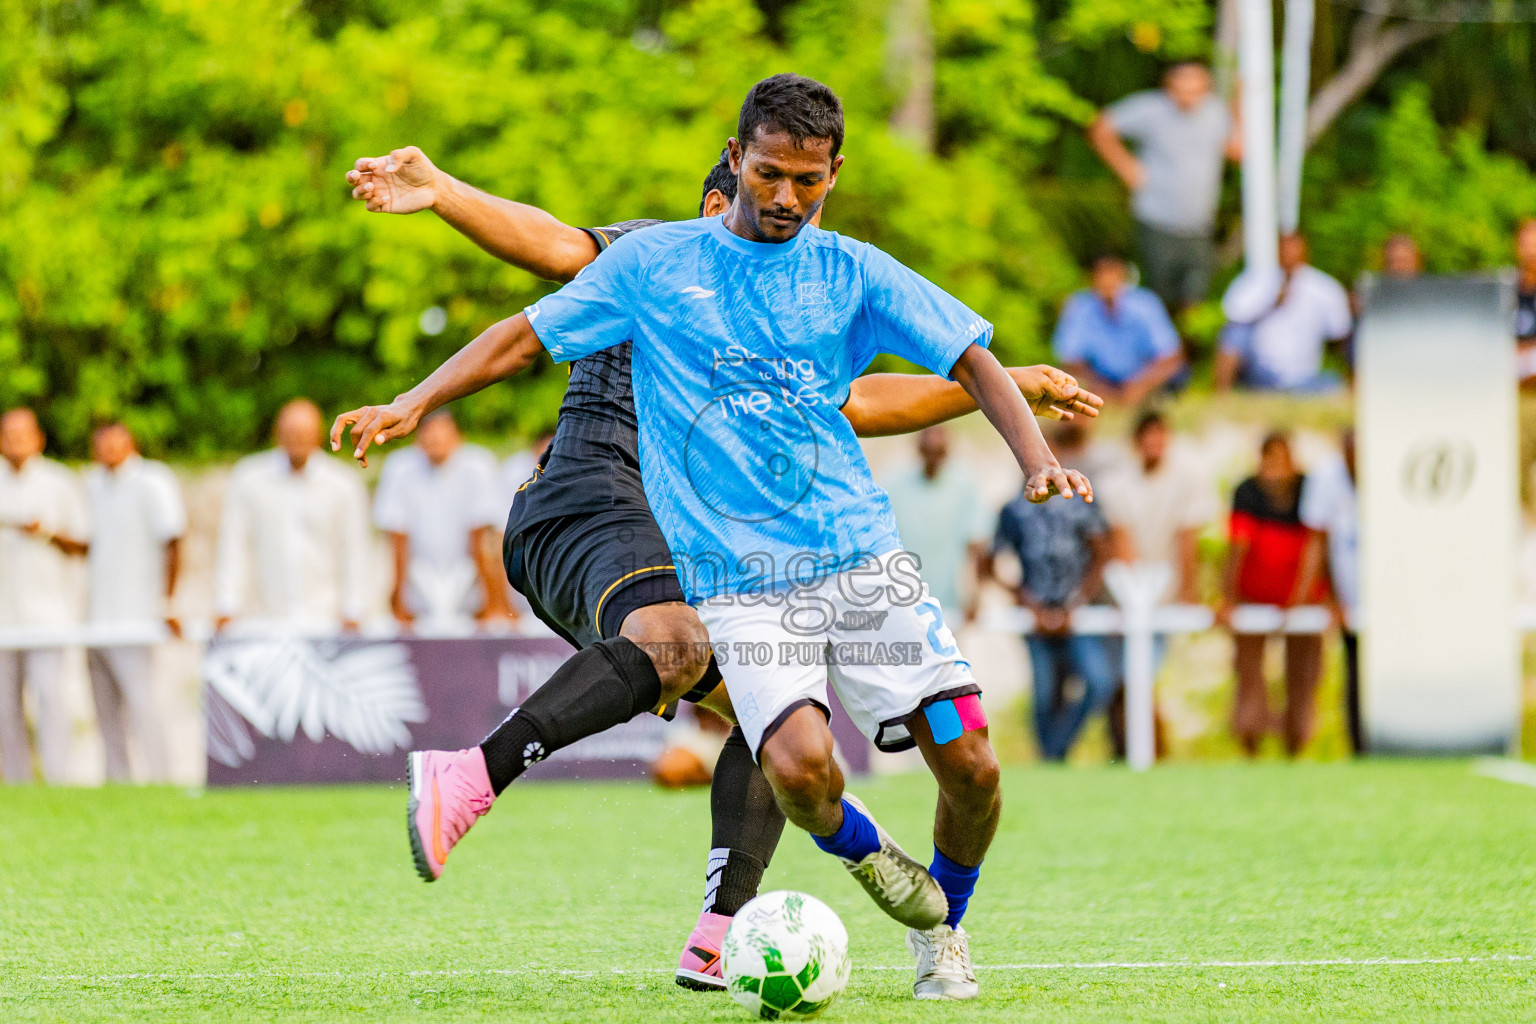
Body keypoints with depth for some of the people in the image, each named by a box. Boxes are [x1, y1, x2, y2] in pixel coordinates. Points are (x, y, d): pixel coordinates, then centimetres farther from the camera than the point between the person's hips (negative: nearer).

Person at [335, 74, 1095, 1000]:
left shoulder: (850, 273, 7)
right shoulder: (652, 263, 6)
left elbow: (972, 359, 4)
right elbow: (525, 336, 12)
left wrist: (1037, 457, -12)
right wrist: (413, 404, 2)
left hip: (861, 553, 2)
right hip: (735, 578, -2)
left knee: (970, 764, -7)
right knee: (800, 765, -26)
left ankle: (944, 930, 23)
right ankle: (868, 857, 10)